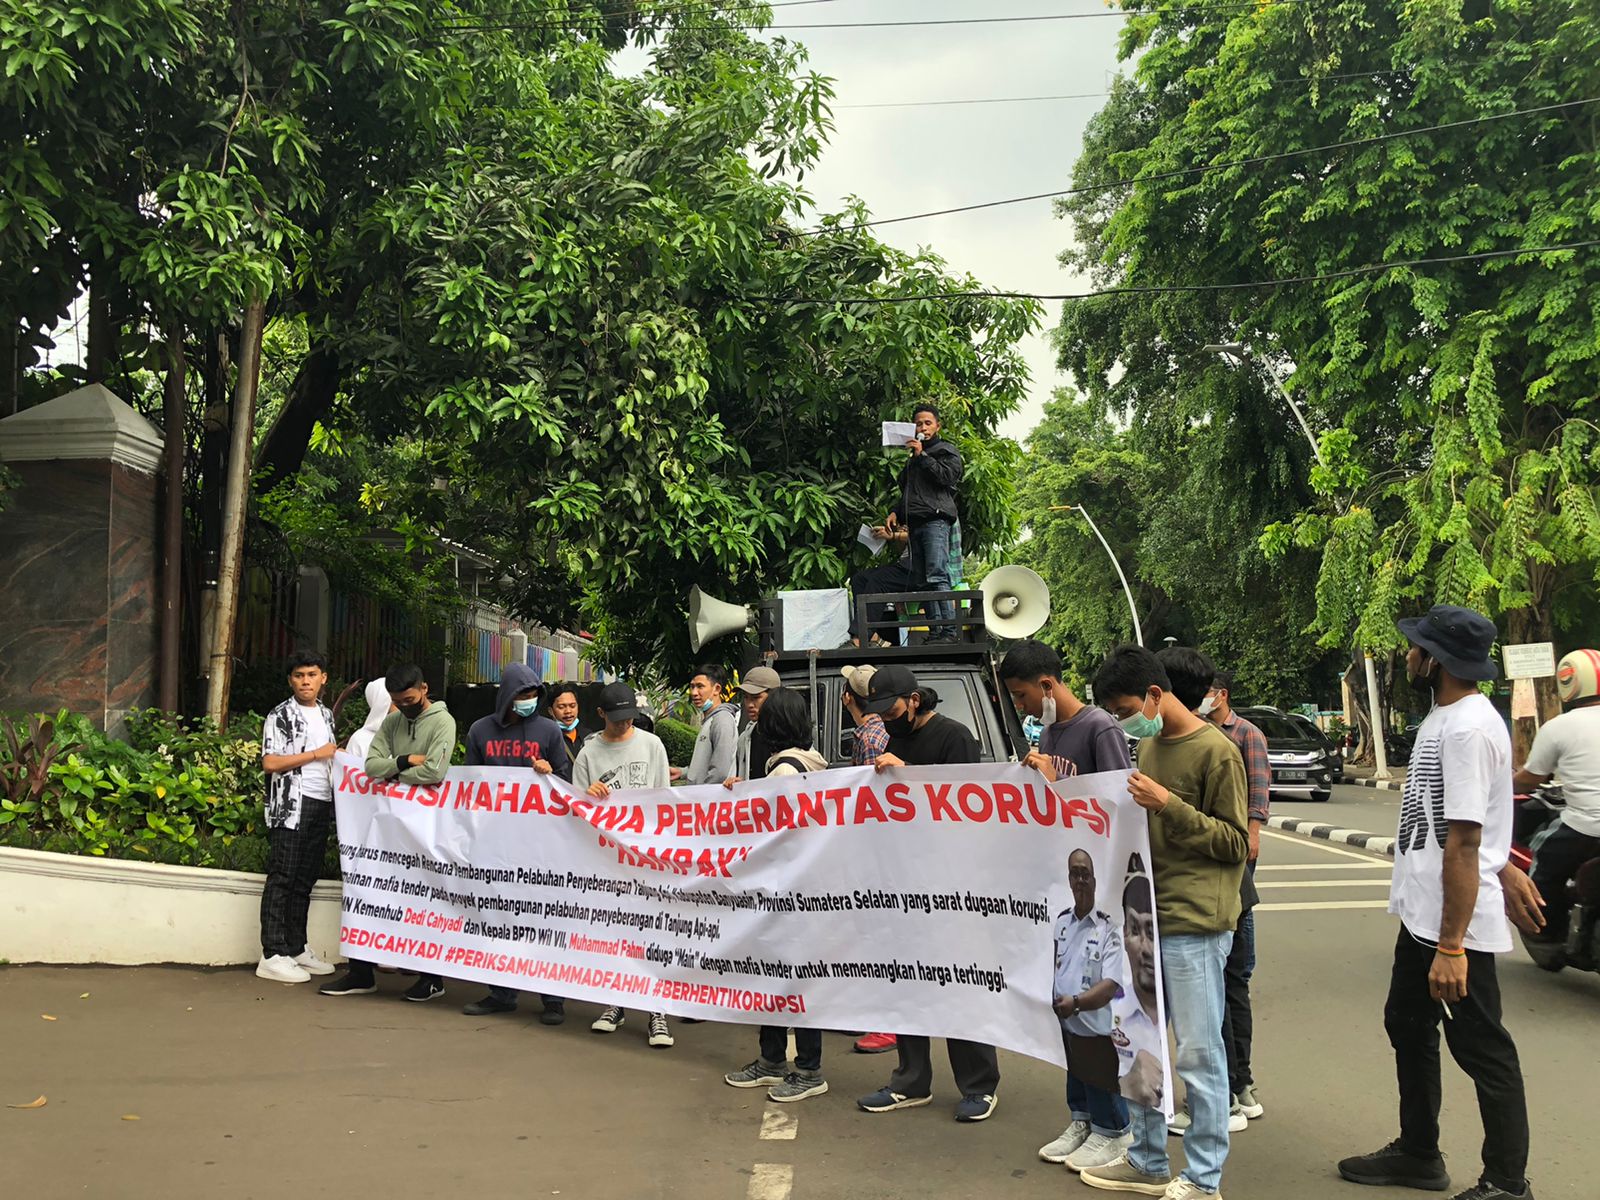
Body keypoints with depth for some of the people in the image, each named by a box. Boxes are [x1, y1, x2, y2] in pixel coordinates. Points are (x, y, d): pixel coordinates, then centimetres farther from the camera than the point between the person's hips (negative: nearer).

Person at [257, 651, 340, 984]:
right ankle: (272, 956, -3)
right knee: (282, 879, -5)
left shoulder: (327, 715, 17)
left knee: (305, 880, 11)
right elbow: (270, 763, -13)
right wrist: (316, 754, -13)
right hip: (291, 805, -7)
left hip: (321, 805, 7)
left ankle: (297, 948, 19)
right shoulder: (280, 716, -4)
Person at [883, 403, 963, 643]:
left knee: (937, 576, -19)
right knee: (921, 582, 0)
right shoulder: (912, 458, 29)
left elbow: (947, 476, -9)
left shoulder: (946, 451, 9)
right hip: (915, 523, 7)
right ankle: (935, 632, -2)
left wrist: (922, 455, -7)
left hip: (935, 520, -7)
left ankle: (949, 631, -22)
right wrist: (896, 513, 18)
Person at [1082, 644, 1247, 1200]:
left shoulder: (1217, 751, -10)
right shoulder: (1148, 747, 15)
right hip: (1145, 918, 8)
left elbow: (1236, 843, -11)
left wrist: (1168, 805, -19)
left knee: (1198, 1052, 0)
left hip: (1194, 925, -8)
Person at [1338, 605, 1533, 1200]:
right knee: (1408, 1028, 21)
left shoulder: (1467, 729, -23)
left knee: (1482, 1050, 3)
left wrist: (1451, 946, -26)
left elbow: (1463, 845, -26)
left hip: (1456, 923, -11)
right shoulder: (1444, 717, 10)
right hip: (1423, 915, 11)